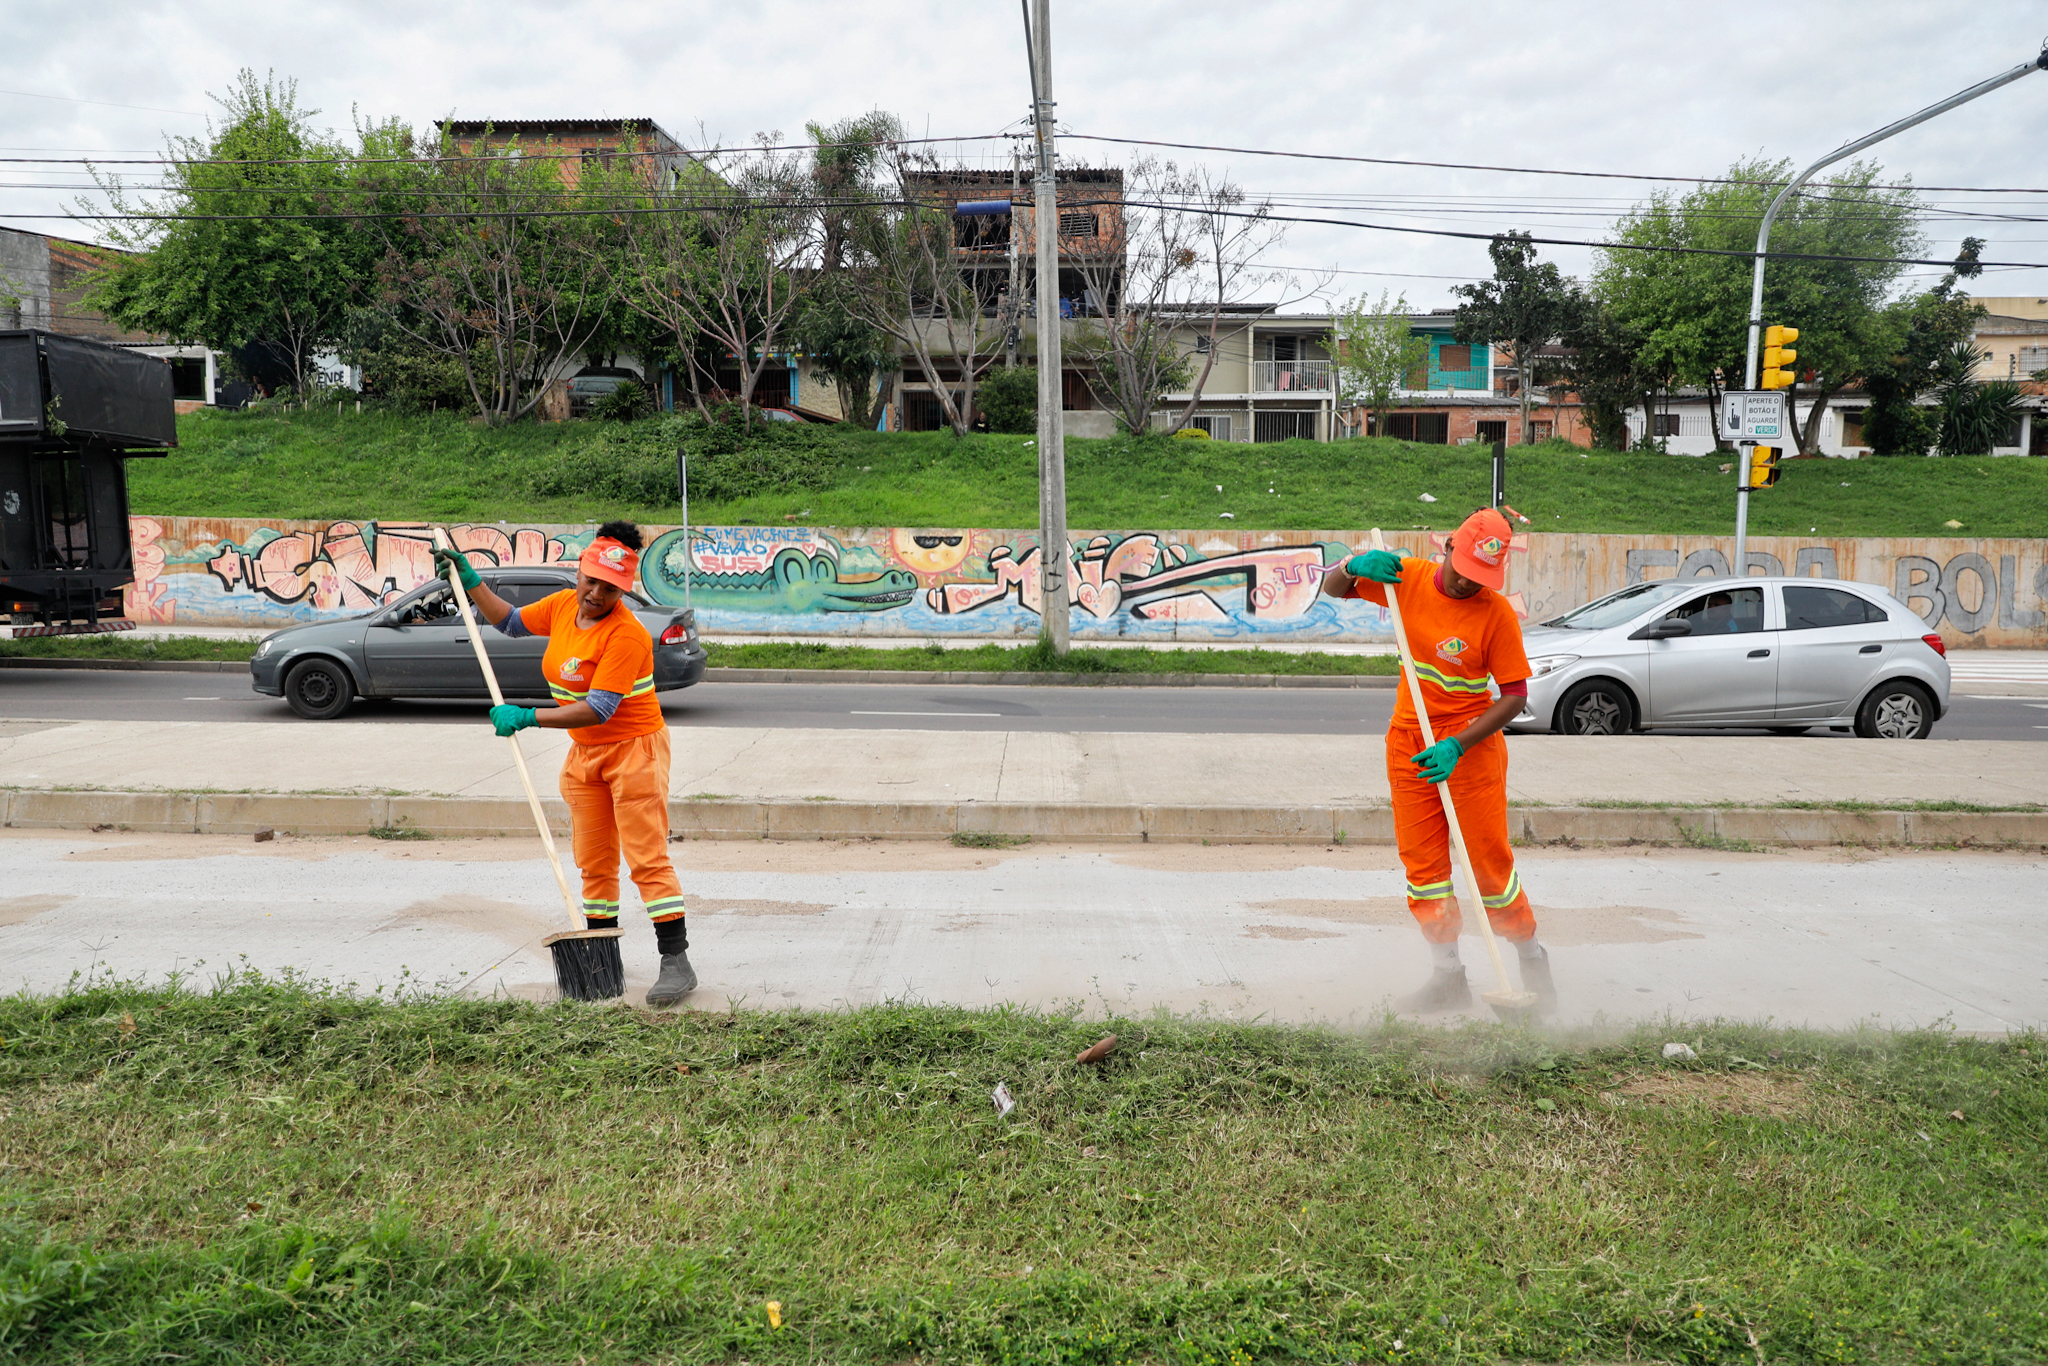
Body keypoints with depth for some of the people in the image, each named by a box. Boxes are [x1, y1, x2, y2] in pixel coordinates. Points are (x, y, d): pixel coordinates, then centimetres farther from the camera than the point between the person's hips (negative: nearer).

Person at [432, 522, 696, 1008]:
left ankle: (676, 960, -7)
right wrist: (470, 580, 18)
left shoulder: (626, 634, -22)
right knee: (594, 861, 12)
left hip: (634, 751, -8)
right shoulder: (562, 605, 3)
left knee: (648, 858, -10)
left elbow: (599, 709, -27)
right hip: (584, 753, 8)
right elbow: (512, 622, 24)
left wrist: (528, 717, -25)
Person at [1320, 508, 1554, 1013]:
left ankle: (1532, 961, 22)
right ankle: (1448, 975, 16)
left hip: (1472, 743, -4)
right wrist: (1355, 566, -16)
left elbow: (1515, 696, -15)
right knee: (1421, 858, 5)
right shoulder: (1408, 578, -4)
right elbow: (1332, 588, 7)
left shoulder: (1497, 612, -16)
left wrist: (1457, 745, -25)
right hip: (1408, 739, 4)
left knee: (1488, 861, -2)